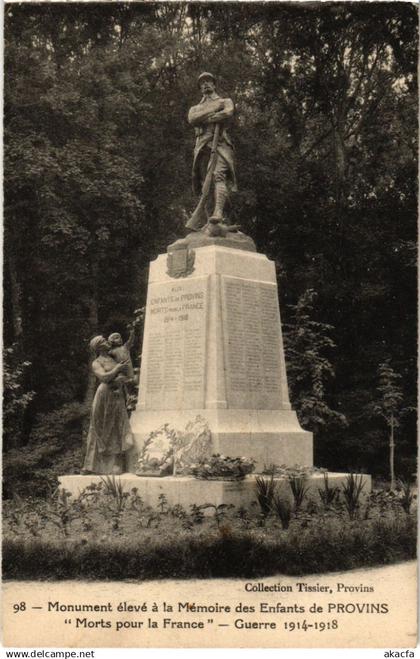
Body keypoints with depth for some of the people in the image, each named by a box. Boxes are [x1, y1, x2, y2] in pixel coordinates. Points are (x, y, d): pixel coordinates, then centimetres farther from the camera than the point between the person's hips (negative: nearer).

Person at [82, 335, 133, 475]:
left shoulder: (114, 359, 18)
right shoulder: (96, 363, 1)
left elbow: (123, 376, 11)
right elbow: (104, 377, -16)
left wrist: (122, 378, -12)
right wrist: (118, 368, -7)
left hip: (117, 398, 5)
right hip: (104, 396, -5)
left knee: (116, 432, -1)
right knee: (102, 432, -2)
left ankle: (114, 466, -1)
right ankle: (94, 465, 4)